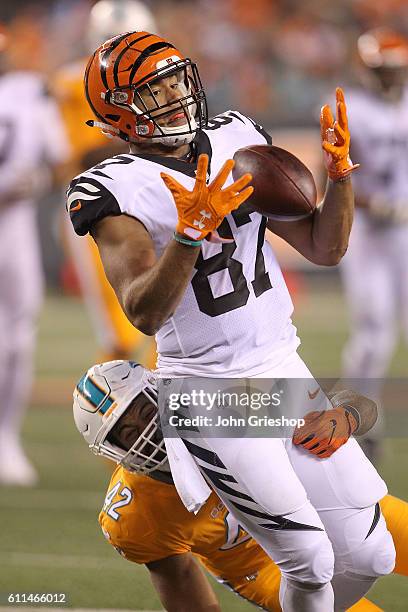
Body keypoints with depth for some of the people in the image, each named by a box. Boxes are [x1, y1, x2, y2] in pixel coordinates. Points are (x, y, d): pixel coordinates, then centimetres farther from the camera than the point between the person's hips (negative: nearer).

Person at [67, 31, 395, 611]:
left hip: (283, 367, 6)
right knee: (310, 562, -11)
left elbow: (325, 248, 9)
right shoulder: (119, 189, -10)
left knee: (370, 557, 5)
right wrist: (190, 229, -34)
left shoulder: (239, 142, 7)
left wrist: (339, 172, -6)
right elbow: (145, 313, -22)